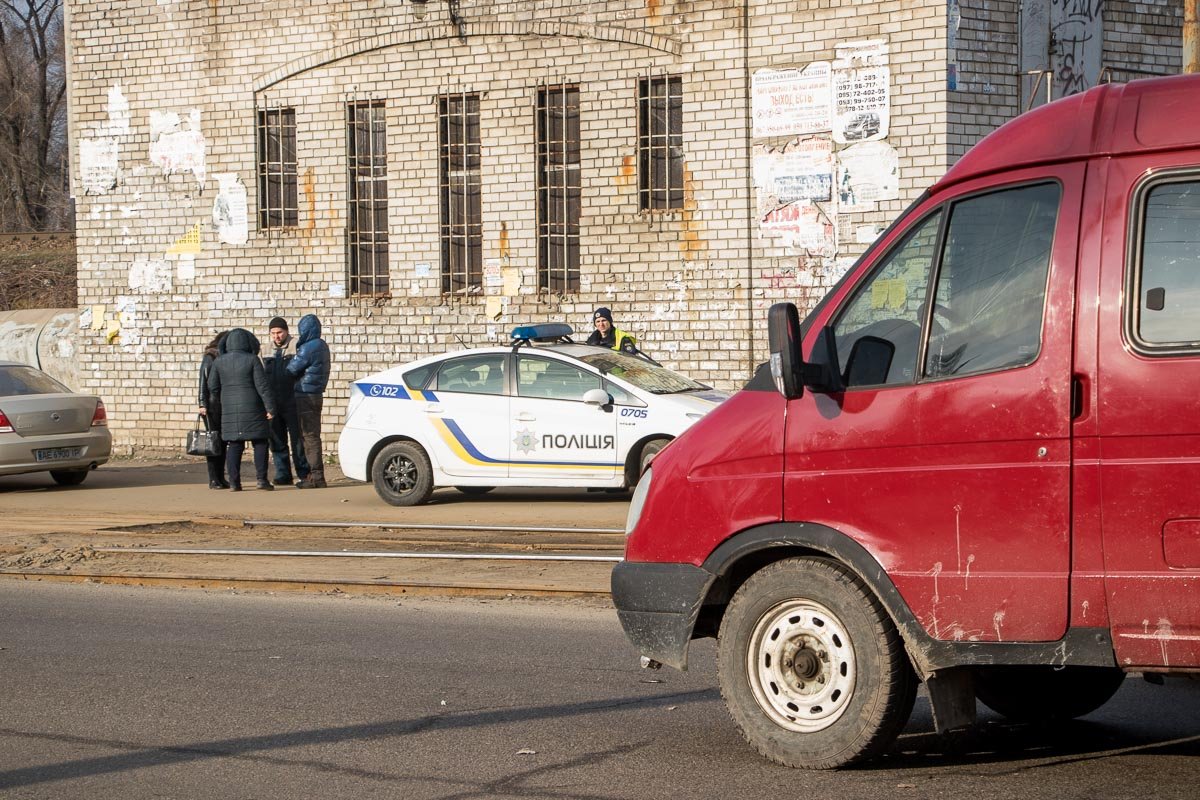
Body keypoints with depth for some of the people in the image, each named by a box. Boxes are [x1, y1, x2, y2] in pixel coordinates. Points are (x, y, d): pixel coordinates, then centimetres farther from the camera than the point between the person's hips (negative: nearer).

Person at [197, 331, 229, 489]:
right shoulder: (209, 359, -4)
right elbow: (203, 383, -6)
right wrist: (202, 404, -12)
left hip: (225, 406, 5)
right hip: (211, 407, -5)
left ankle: (220, 478, 11)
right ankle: (213, 479, -2)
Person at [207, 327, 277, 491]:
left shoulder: (219, 361, 1)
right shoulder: (252, 360, -8)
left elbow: (212, 386, 4)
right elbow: (263, 386, -11)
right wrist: (270, 407, -7)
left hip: (230, 410, 3)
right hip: (252, 409, -3)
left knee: (234, 445, 5)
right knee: (260, 443, 5)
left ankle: (234, 482, 0)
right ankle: (261, 479, -2)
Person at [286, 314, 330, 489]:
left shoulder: (308, 348, -18)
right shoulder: (322, 346, 11)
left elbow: (291, 369, -12)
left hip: (306, 396, -9)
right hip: (316, 394, 9)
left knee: (310, 436, -7)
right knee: (312, 435, 14)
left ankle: (316, 476, -7)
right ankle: (315, 474, 18)